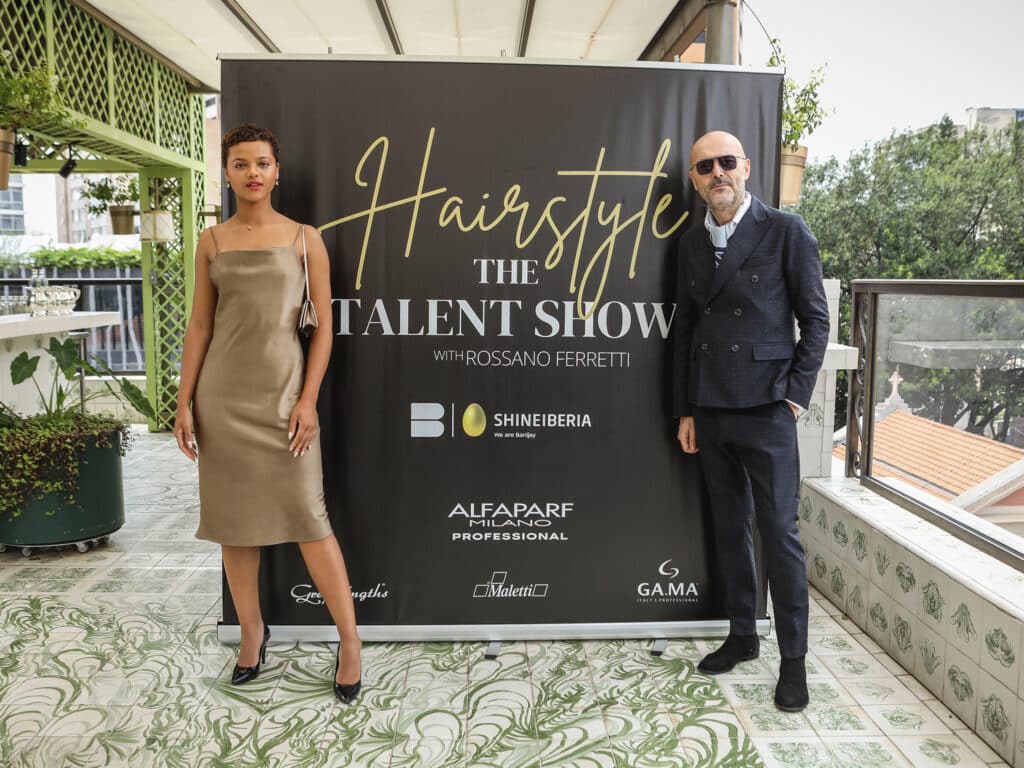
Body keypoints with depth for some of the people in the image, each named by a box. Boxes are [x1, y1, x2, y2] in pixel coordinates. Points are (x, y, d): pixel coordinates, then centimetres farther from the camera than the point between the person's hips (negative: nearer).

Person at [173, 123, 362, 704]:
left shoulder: (305, 239, 2)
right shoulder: (213, 242, 8)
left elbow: (324, 325, -1)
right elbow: (200, 325, 8)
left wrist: (309, 400, -9)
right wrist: (185, 402, 3)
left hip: (283, 390, -3)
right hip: (223, 393, 3)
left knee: (307, 516, -5)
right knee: (233, 516, 9)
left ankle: (350, 639, 8)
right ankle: (252, 630, 27)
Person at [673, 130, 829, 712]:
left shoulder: (786, 231, -4)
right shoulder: (692, 243, 10)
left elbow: (816, 319, -2)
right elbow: (686, 329, 12)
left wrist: (794, 395, -8)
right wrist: (686, 410, 10)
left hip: (766, 411, -5)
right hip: (711, 413, 5)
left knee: (780, 533, 0)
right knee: (730, 529, 13)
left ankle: (794, 658, 14)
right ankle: (742, 636, 28)